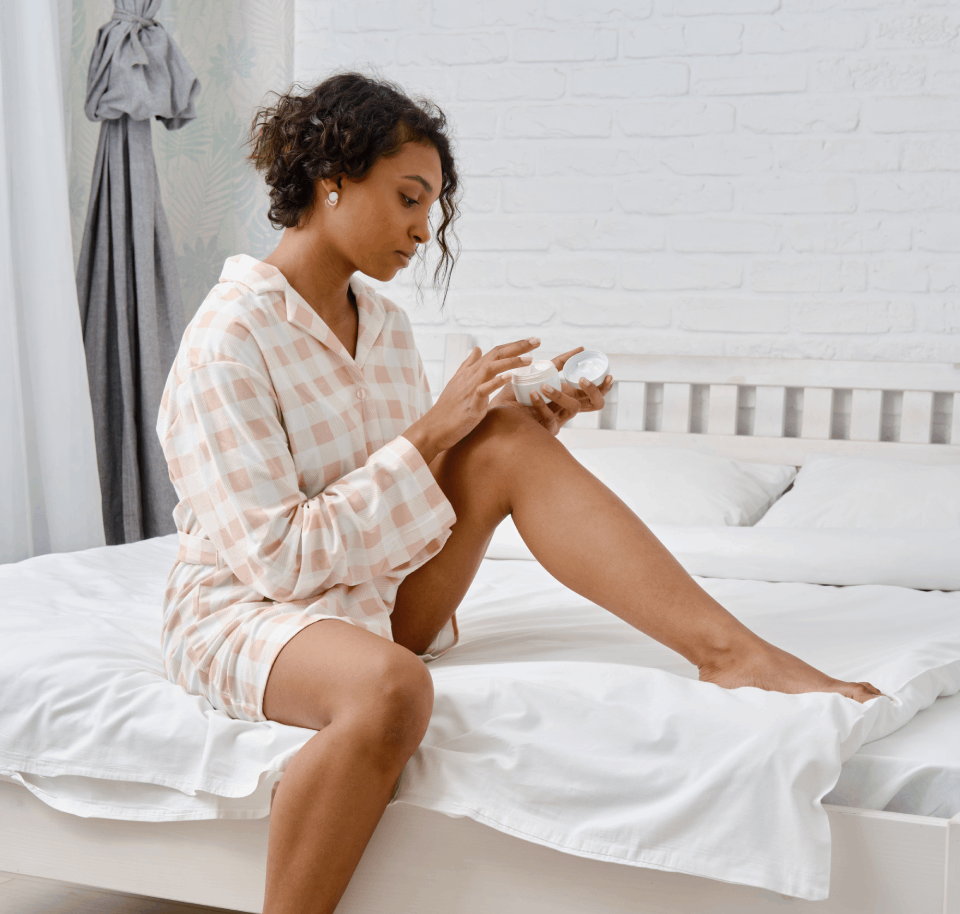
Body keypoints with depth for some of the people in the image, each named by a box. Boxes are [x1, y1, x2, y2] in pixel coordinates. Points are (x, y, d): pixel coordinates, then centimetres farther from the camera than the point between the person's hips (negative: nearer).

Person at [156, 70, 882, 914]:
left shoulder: (385, 323, 6)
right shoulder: (228, 339, -18)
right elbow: (278, 557, -22)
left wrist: (525, 420, -6)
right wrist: (430, 436, -22)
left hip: (378, 600, 7)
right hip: (243, 615, -6)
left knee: (508, 440, -17)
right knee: (391, 687, -41)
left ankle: (730, 649, -22)